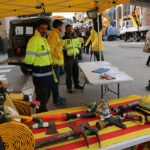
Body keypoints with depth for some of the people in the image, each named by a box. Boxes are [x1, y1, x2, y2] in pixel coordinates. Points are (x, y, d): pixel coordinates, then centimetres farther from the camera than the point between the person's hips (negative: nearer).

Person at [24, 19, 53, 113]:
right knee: (41, 97, 2)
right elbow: (29, 58, -17)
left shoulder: (44, 39, 13)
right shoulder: (34, 40, -18)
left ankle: (43, 111, 39)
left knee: (47, 95, 21)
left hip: (48, 73, 9)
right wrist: (30, 71, -8)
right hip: (40, 74, -9)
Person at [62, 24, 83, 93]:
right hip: (68, 58, -5)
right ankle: (69, 87, 12)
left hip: (75, 57, 6)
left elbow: (78, 45, 22)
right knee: (69, 73, 1)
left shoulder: (75, 38, 11)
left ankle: (76, 84, 29)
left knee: (76, 72, 13)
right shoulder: (64, 39, -8)